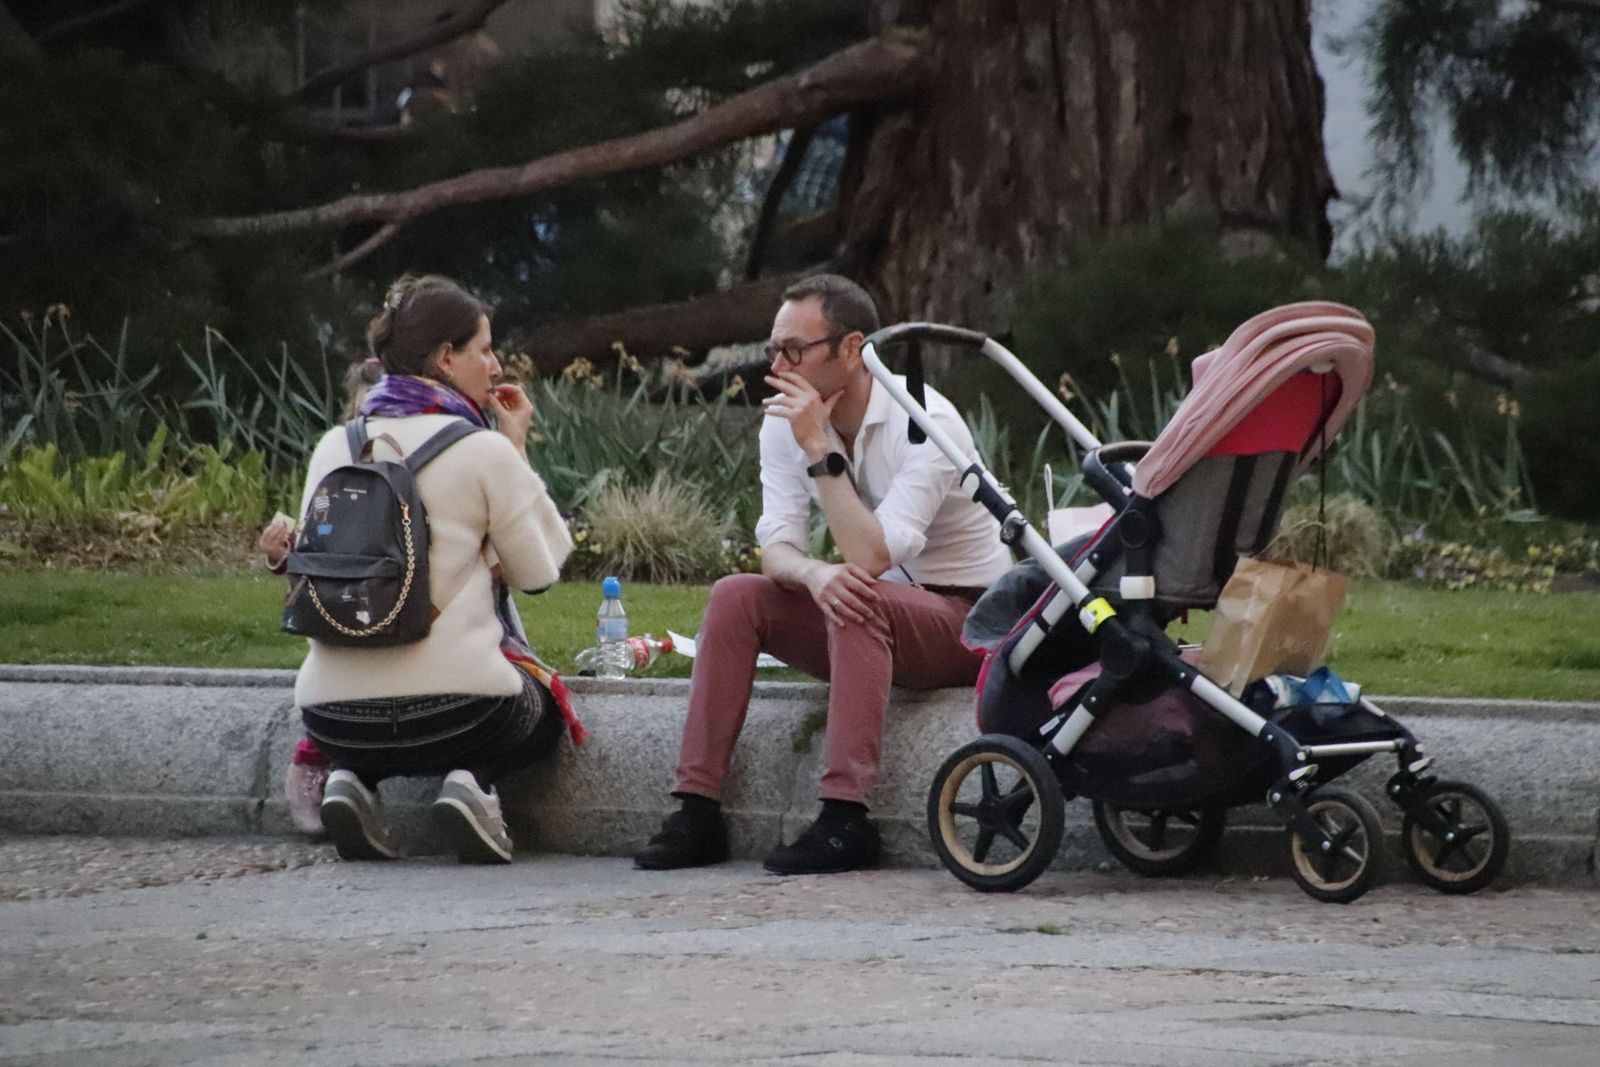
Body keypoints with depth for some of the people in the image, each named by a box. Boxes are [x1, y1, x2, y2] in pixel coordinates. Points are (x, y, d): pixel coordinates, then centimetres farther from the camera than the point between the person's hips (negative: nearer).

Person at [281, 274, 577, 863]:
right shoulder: (484, 452, -6)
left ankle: (353, 779, 6)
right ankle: (472, 782, -3)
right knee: (544, 704, 30)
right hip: (453, 710, -4)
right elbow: (538, 570, 5)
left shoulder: (334, 447, 8)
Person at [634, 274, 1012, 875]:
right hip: (872, 621, 7)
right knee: (735, 597, -14)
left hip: (967, 620, -7)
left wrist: (820, 449, -30)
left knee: (860, 602, -35)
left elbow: (871, 557, -31)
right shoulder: (786, 422, -1)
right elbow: (776, 550, -10)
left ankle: (844, 819, -39)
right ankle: (697, 812, -17)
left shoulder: (925, 424, -23)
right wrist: (815, 573, -33)